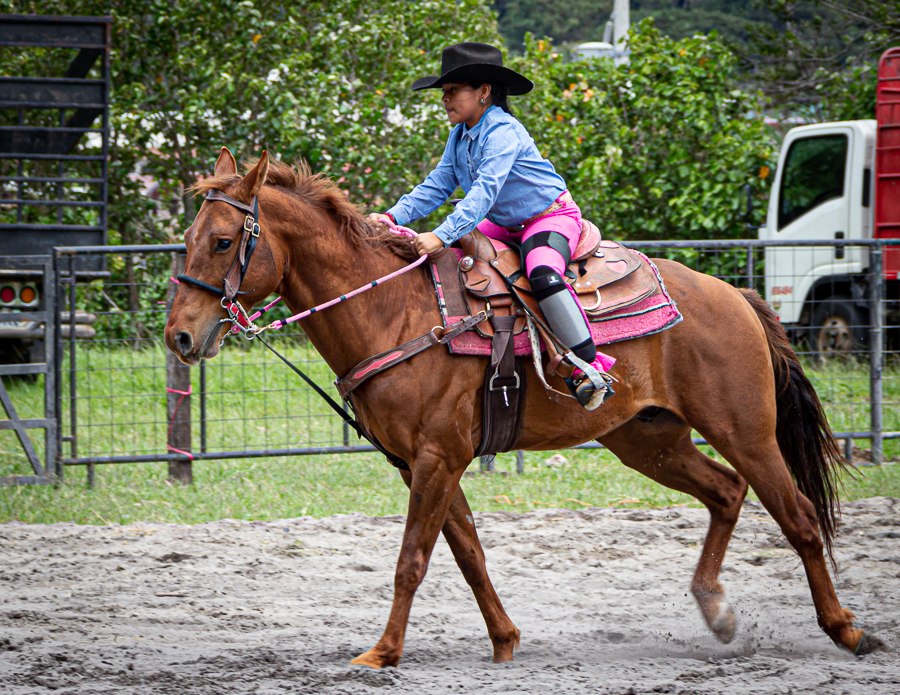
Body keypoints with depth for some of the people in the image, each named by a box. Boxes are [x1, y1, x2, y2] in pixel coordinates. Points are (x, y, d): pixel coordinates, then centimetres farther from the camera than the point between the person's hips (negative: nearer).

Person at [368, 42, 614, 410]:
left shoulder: (503, 133, -24)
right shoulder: (460, 136, 5)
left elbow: (484, 192, -34)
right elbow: (438, 185, 5)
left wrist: (442, 235, -44)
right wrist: (394, 216, -12)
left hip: (552, 217, -10)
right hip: (505, 225, 10)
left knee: (543, 275, -36)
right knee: (449, 258, 3)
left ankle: (589, 366, -35)